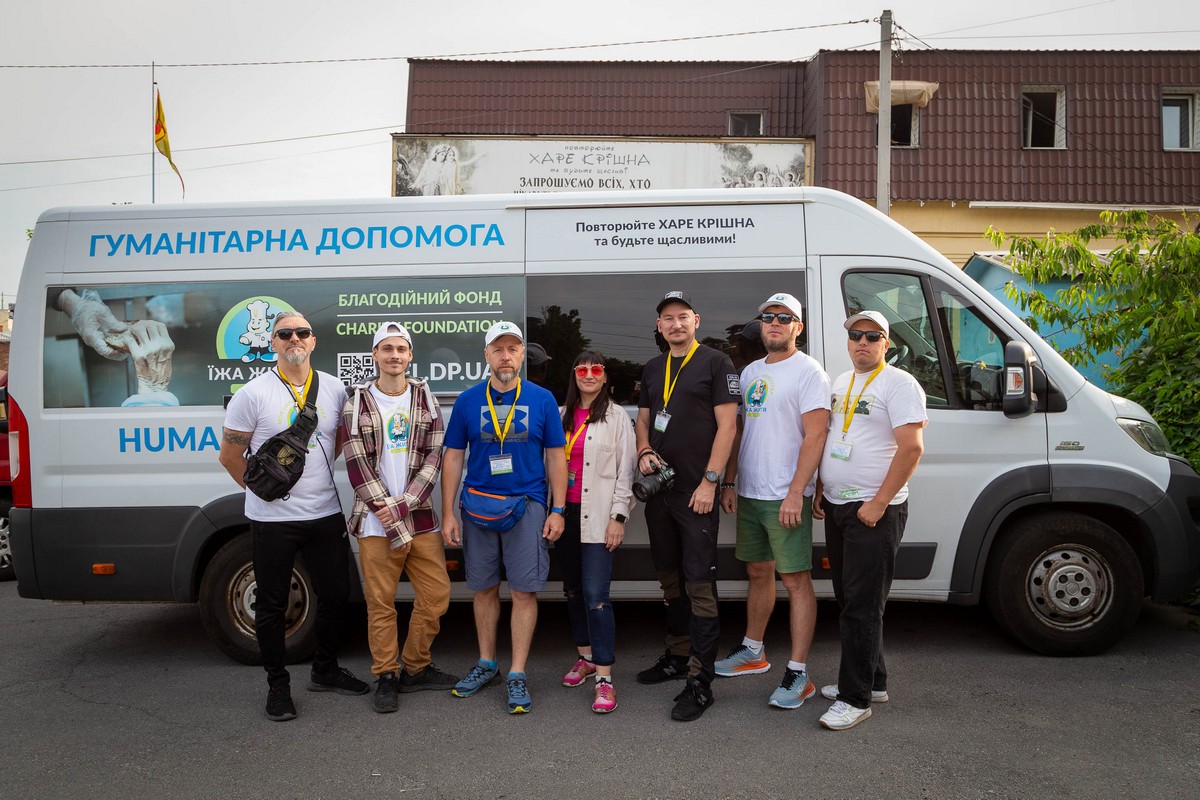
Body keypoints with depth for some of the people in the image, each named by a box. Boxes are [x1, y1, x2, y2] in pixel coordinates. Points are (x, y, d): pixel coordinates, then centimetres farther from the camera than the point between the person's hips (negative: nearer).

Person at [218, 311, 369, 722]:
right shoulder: (253, 394, -8)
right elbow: (229, 455, -1)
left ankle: (325, 671, 32)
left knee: (336, 595, 12)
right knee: (272, 606, 7)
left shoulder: (334, 388, 4)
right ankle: (278, 686, 23)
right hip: (272, 519, -4)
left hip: (326, 514, 4)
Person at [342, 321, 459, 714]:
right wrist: (393, 521, -11)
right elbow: (357, 466, -6)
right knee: (381, 603, 2)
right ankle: (386, 677, 20)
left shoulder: (424, 397, 6)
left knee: (436, 594, 7)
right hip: (375, 523, -3)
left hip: (420, 518, 3)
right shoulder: (358, 402, -1)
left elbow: (434, 457, 0)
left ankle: (415, 668, 25)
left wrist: (404, 505, -12)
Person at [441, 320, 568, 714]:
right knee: (484, 589, 11)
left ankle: (517, 675, 10)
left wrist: (557, 510, -3)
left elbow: (555, 457, 3)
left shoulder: (542, 399, 1)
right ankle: (486, 663, 28)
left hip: (527, 505, -1)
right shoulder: (468, 400, 3)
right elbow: (453, 457, 5)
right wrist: (448, 514, 1)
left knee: (524, 592, -1)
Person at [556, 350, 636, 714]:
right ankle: (586, 657, 31)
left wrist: (618, 517, -10)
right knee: (573, 591, 14)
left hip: (598, 518, -5)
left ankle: (604, 678, -6)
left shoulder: (616, 417, -1)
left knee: (595, 595, -11)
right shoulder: (562, 417, 12)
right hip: (566, 514, 6)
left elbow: (625, 471, -4)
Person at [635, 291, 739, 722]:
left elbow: (726, 425, -9)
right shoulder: (652, 368, 15)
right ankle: (678, 655, 31)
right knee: (670, 577, 16)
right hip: (659, 489, 7)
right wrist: (645, 452, 0)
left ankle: (700, 680, -4)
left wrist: (709, 481, -15)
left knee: (699, 583, -7)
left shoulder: (715, 363, -4)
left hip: (696, 491, -7)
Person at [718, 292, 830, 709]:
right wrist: (729, 482, 10)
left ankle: (798, 673, 3)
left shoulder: (808, 371, -8)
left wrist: (795, 492, -21)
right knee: (758, 572, 18)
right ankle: (753, 651, 32)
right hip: (749, 494, 7)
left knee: (796, 580, -3)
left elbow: (815, 436, -15)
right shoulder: (750, 372, 14)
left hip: (786, 498, -7)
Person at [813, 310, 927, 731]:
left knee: (862, 606, -5)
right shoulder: (840, 383, 15)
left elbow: (911, 448, -18)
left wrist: (877, 504, -20)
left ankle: (856, 697, 3)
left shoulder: (899, 384, -10)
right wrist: (820, 492, 14)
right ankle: (872, 681, 28)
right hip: (836, 507, 8)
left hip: (874, 511, -8)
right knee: (849, 599, 15)